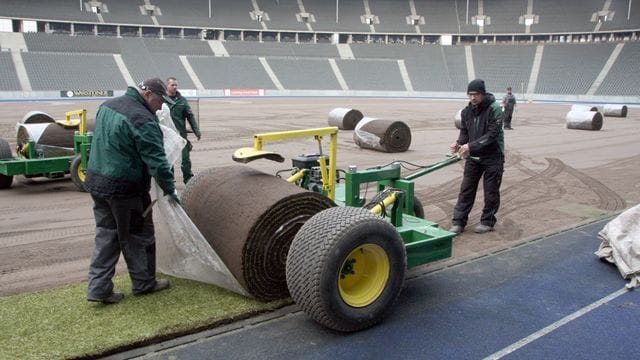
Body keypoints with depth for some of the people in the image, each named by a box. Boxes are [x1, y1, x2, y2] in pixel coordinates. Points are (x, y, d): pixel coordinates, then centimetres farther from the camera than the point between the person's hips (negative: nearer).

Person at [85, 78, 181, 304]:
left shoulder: (107, 105, 9)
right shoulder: (142, 120, -21)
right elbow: (157, 161, -21)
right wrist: (170, 189, -11)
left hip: (96, 181, 8)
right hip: (124, 188, -8)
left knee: (106, 234, 15)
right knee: (138, 237, 8)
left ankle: (98, 287, 14)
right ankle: (143, 283, 23)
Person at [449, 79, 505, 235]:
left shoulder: (494, 109, -16)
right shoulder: (466, 111, 2)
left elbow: (492, 134, -22)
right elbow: (464, 132, 8)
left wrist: (471, 146, -29)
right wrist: (459, 143, -15)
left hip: (492, 156, -5)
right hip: (473, 156, 5)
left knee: (491, 191, 6)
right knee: (466, 189, 5)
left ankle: (487, 221, 21)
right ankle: (458, 222, 10)